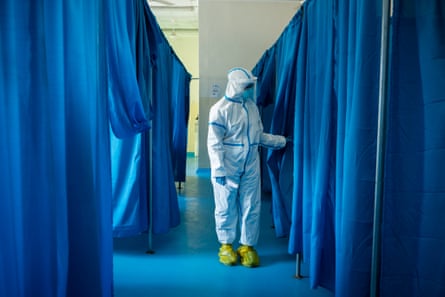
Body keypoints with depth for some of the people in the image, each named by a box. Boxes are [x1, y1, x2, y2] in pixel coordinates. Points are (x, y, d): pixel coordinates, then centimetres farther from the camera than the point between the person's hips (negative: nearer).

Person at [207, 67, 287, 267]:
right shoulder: (221, 109, -10)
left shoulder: (252, 106, 9)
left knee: (251, 208, 7)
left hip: (250, 169, 5)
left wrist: (281, 141, 11)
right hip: (228, 169, -5)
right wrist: (218, 169, -17)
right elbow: (214, 143, -12)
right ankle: (226, 245, 23)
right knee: (226, 208, 7)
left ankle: (247, 246, 21)